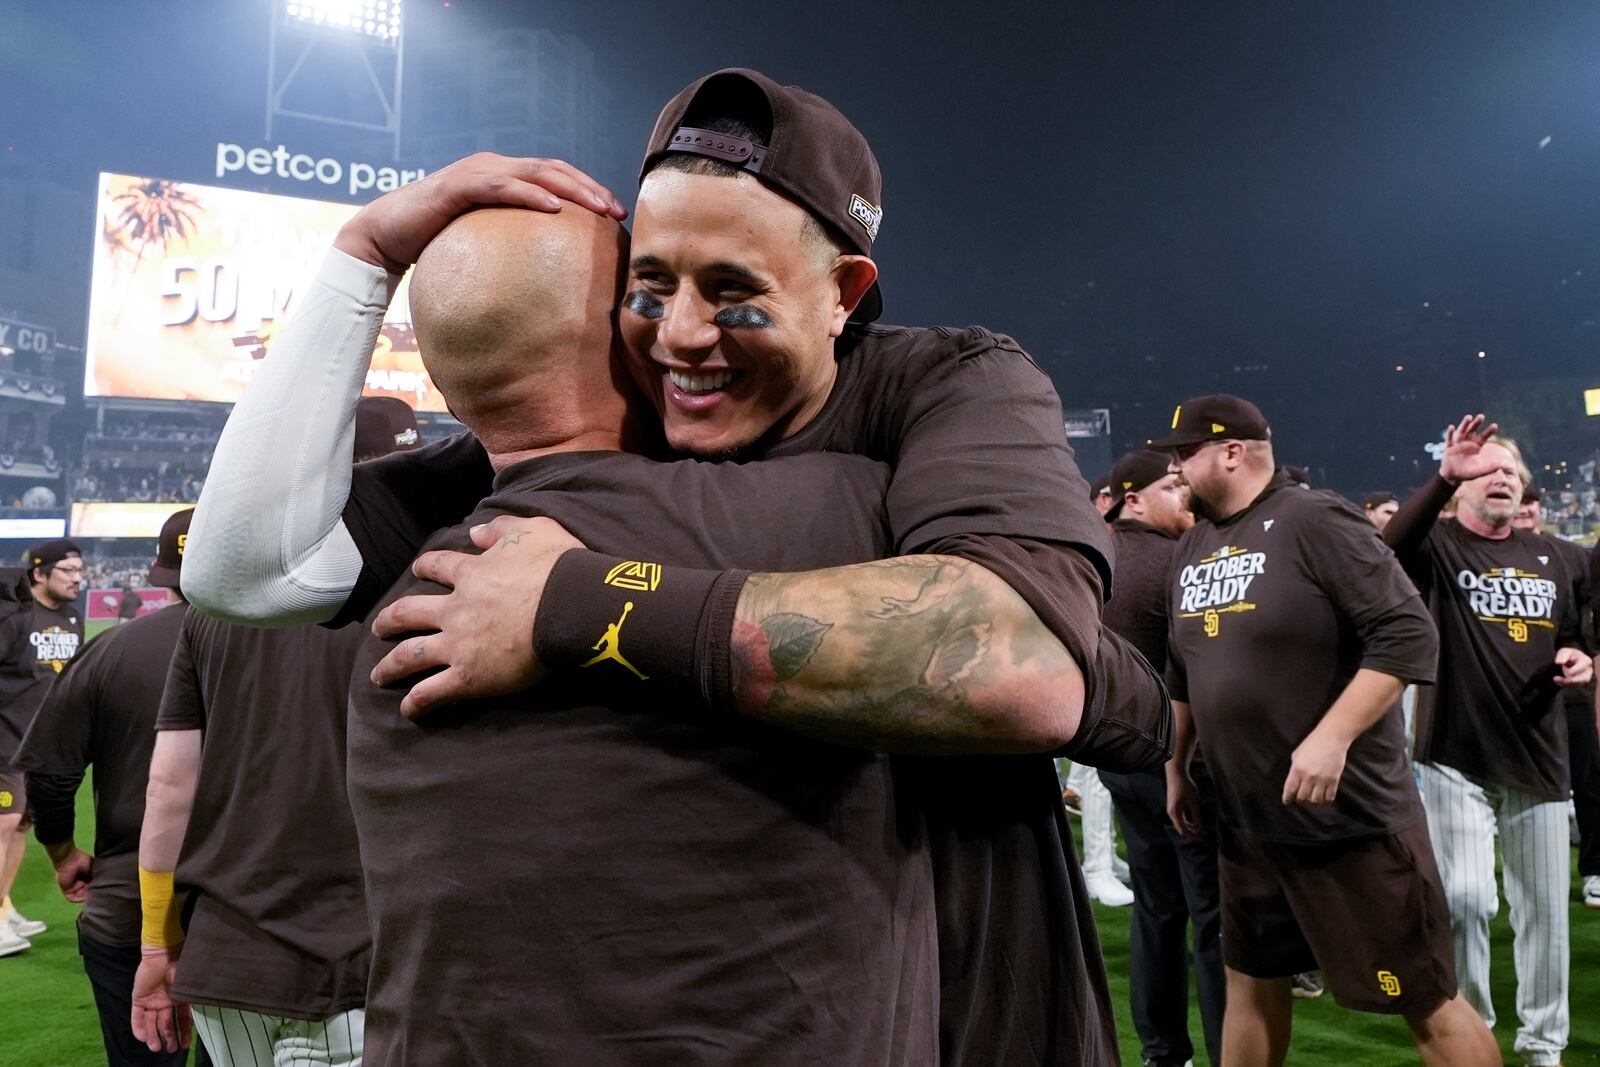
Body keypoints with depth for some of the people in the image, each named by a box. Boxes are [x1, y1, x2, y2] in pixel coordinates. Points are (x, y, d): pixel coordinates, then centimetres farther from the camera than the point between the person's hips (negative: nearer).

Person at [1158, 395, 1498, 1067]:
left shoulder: (1315, 522, -13)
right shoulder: (1193, 548, 10)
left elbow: (1409, 635, -19)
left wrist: (1331, 739, -25)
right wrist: (1176, 766, 20)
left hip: (1351, 816, -7)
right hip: (1244, 822, 8)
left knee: (1424, 1000, 2)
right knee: (1251, 983, 18)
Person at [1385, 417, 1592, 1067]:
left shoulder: (1545, 556, 12)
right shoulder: (1439, 546, -5)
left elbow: (1569, 635, 23)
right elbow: (1387, 550, -29)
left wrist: (1578, 660, 0)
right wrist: (1443, 478, -39)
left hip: (1538, 758, 5)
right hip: (1457, 759, -5)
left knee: (1544, 908, 11)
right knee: (1466, 899, -7)